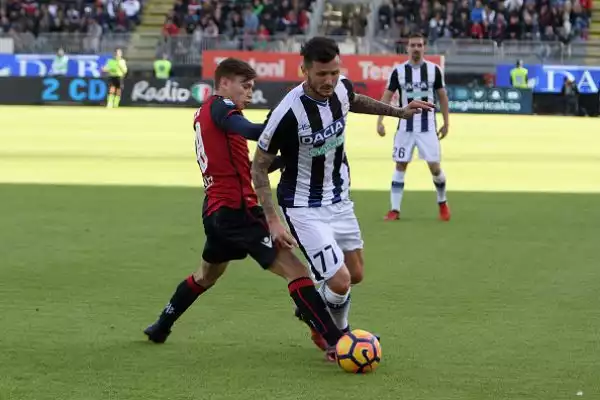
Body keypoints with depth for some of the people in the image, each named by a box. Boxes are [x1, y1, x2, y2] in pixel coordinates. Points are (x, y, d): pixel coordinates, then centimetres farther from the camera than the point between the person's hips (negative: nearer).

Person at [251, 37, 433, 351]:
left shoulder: (342, 89, -10)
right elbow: (259, 167, -17)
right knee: (340, 281, -14)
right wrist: (273, 221, -21)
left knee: (355, 275, 16)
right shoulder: (288, 113, -29)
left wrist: (399, 111, 18)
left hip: (340, 201, 7)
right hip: (305, 208, -7)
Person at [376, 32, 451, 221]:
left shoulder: (434, 70, -2)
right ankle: (395, 209, 7)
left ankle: (442, 202, 21)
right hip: (405, 127, 1)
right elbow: (387, 96, 1)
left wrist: (446, 123, 6)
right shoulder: (398, 71, -2)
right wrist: (379, 121, -8)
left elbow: (442, 96, 7)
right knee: (400, 166, 2)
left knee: (435, 167, -3)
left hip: (428, 128, -1)